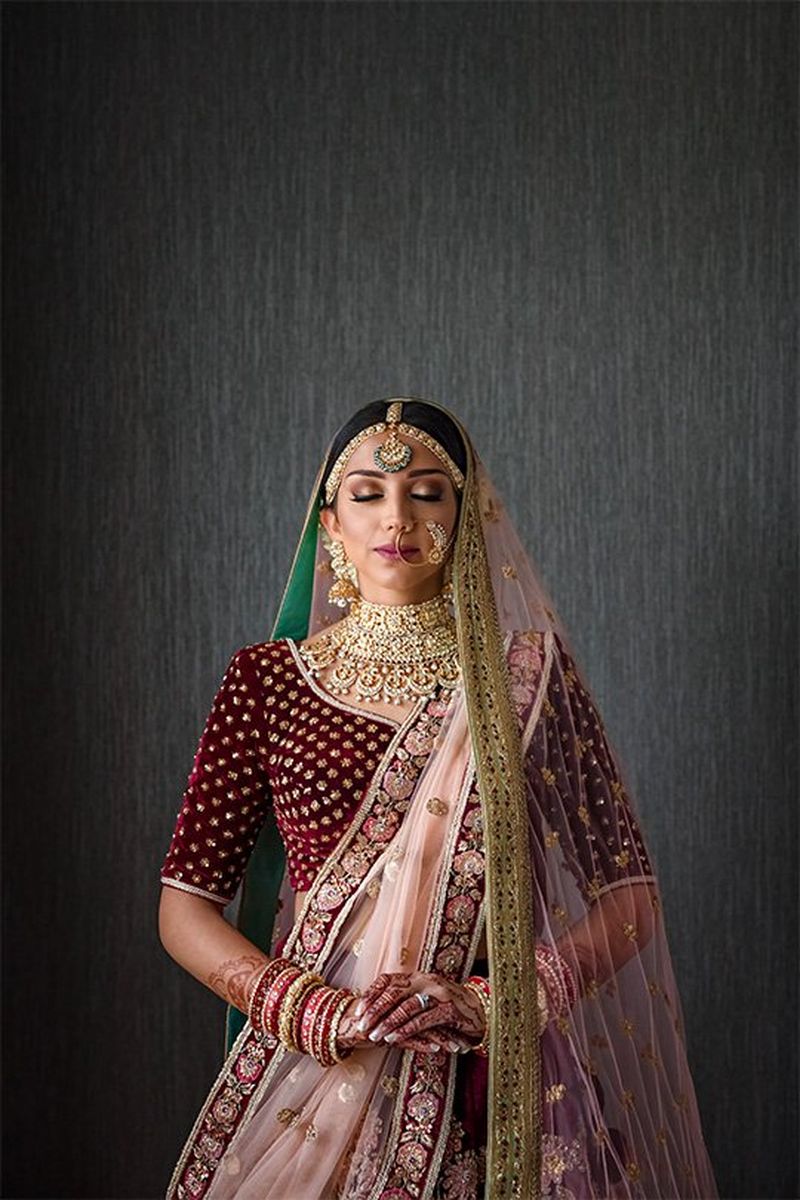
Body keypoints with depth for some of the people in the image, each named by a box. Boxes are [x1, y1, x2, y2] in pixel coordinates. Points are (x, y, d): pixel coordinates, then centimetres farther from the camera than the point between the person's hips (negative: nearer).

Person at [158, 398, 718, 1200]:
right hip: (314, 1075, 1)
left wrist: (491, 1002, -15)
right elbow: (185, 909, 1)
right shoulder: (267, 677, 3)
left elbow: (628, 899, -1)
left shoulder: (526, 673, 2)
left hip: (500, 1088, 0)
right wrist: (318, 1012, -15)